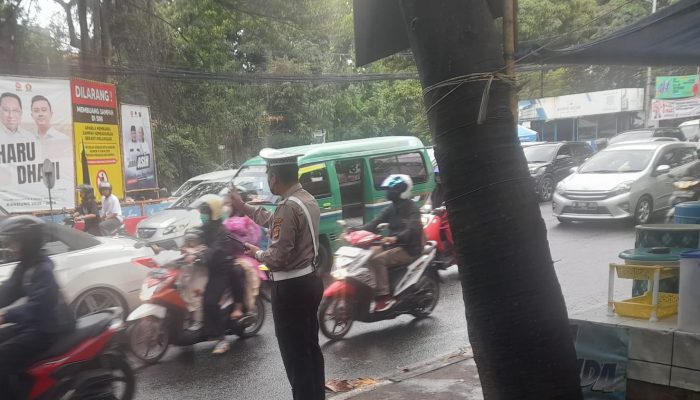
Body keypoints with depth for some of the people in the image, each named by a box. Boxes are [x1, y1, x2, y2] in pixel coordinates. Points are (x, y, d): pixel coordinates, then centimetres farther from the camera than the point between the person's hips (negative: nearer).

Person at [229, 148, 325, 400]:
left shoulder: (288, 207, -23)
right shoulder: (307, 199, 8)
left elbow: (279, 258, -24)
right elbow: (274, 222, 23)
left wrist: (257, 254, -5)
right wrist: (243, 207, 27)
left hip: (291, 288, -10)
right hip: (309, 281, 10)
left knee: (295, 355, 1)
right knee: (311, 348, 19)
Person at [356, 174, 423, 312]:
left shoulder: (412, 209, -10)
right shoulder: (392, 208, 14)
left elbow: (412, 230, -28)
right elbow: (374, 224, 5)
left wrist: (395, 238, -47)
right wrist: (356, 230, -11)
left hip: (408, 249, -8)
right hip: (392, 245, 8)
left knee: (377, 260, -28)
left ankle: (384, 296, -26)